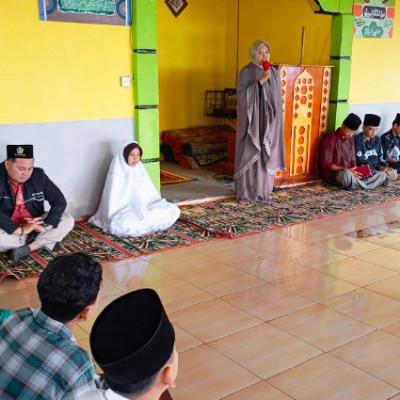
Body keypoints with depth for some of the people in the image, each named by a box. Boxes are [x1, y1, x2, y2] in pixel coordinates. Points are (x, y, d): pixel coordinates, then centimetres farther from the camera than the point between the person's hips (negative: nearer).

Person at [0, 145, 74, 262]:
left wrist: (46, 225, -22)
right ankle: (46, 241, -14)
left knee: (67, 220, -14)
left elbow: (59, 201, -7)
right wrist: (20, 230, -36)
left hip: (35, 225, 4)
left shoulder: (39, 175, -7)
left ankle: (25, 249, -19)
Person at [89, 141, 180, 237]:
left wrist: (160, 205, 0)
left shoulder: (140, 170, 7)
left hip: (142, 207, 6)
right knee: (123, 225, -39)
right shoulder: (117, 174, -10)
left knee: (172, 210, -11)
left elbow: (150, 193, 11)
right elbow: (114, 200, -12)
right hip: (124, 210, -6)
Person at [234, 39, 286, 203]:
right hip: (252, 120, -5)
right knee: (249, 155, -4)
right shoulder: (246, 72, -6)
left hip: (269, 122, 5)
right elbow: (242, 95, -17)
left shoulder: (274, 73, 10)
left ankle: (262, 191, 18)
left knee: (267, 156, 8)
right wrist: (259, 81, -24)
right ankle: (245, 193, 4)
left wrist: (276, 119, 10)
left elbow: (278, 98, 14)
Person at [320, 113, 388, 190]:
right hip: (334, 173, -7)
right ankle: (364, 185, -16)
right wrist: (347, 170, -21)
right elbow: (326, 164, -14)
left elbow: (352, 161, 16)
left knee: (382, 175, -5)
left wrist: (357, 170, -7)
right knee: (347, 174, -43)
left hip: (350, 172, 7)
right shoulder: (331, 140, -9)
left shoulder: (351, 139, 13)